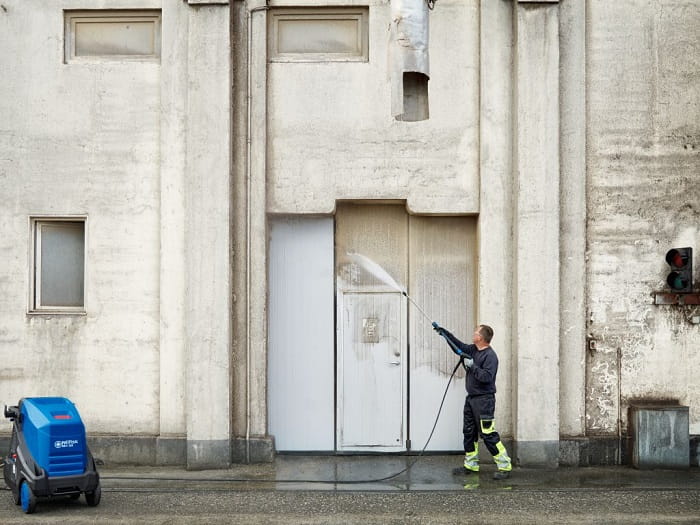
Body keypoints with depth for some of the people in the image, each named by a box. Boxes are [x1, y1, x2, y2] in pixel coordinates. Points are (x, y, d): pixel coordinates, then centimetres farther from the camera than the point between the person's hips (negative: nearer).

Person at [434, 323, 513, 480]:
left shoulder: (490, 356, -16)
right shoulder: (473, 350, 10)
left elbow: (487, 377, -26)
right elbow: (458, 346, 22)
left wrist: (472, 366, -22)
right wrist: (443, 332, 19)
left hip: (484, 400, -9)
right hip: (471, 398, 9)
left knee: (489, 435, -10)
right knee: (469, 432, 13)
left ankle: (505, 467, -5)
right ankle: (470, 465, 23)